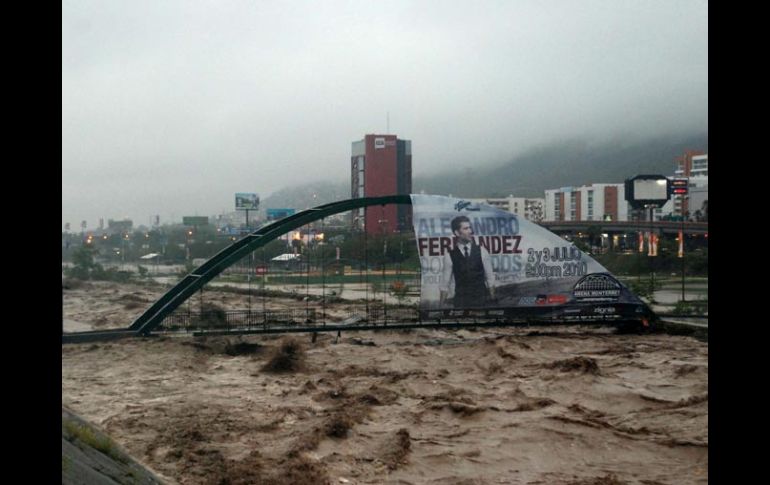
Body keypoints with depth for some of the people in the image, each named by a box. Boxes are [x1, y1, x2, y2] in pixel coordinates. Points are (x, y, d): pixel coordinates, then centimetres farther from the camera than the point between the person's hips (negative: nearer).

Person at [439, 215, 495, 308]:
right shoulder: (449, 256, -2)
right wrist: (441, 307, -1)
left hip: (482, 300, 1)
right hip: (461, 303, -1)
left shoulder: (481, 252, 1)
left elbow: (490, 278, 6)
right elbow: (445, 284, 2)